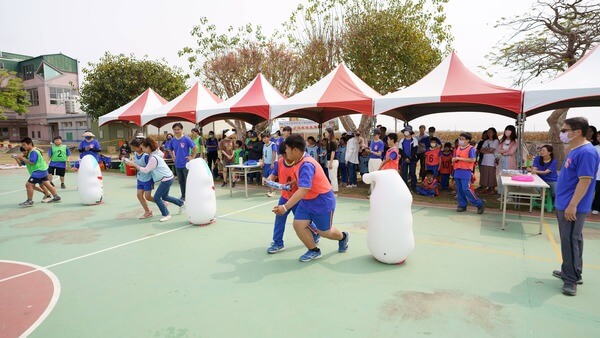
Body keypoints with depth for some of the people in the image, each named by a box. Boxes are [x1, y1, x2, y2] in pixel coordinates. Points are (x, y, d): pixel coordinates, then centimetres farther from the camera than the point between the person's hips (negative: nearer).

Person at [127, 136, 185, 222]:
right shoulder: (155, 153, 7)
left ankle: (166, 215, 5)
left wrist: (133, 164, -14)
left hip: (166, 179, -10)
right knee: (164, 196, 22)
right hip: (168, 178, 10)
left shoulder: (153, 158, -22)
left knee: (156, 197, -5)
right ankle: (182, 203, 35)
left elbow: (145, 170, -19)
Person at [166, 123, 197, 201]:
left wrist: (192, 157, -9)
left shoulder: (186, 139, -11)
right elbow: (171, 150, 22)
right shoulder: (172, 140, 4)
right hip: (177, 165, 5)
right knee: (181, 182, 14)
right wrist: (173, 157, 11)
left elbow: (195, 148, -9)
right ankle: (183, 196, 27)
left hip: (186, 164, -5)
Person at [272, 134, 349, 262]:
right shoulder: (300, 162, -3)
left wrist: (285, 207, -43)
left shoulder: (306, 165, -31)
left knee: (325, 232, 10)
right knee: (298, 224, -4)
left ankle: (343, 237, 44)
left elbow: (303, 190, -40)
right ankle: (314, 251, 17)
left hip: (323, 201, -8)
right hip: (307, 201, 8)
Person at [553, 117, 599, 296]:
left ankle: (571, 279, 7)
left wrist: (572, 205, -24)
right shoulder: (574, 150, 11)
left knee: (570, 242, -2)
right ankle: (571, 272, 29)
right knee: (570, 240, 18)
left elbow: (585, 180, -23)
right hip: (563, 205, 10)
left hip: (572, 207, -10)